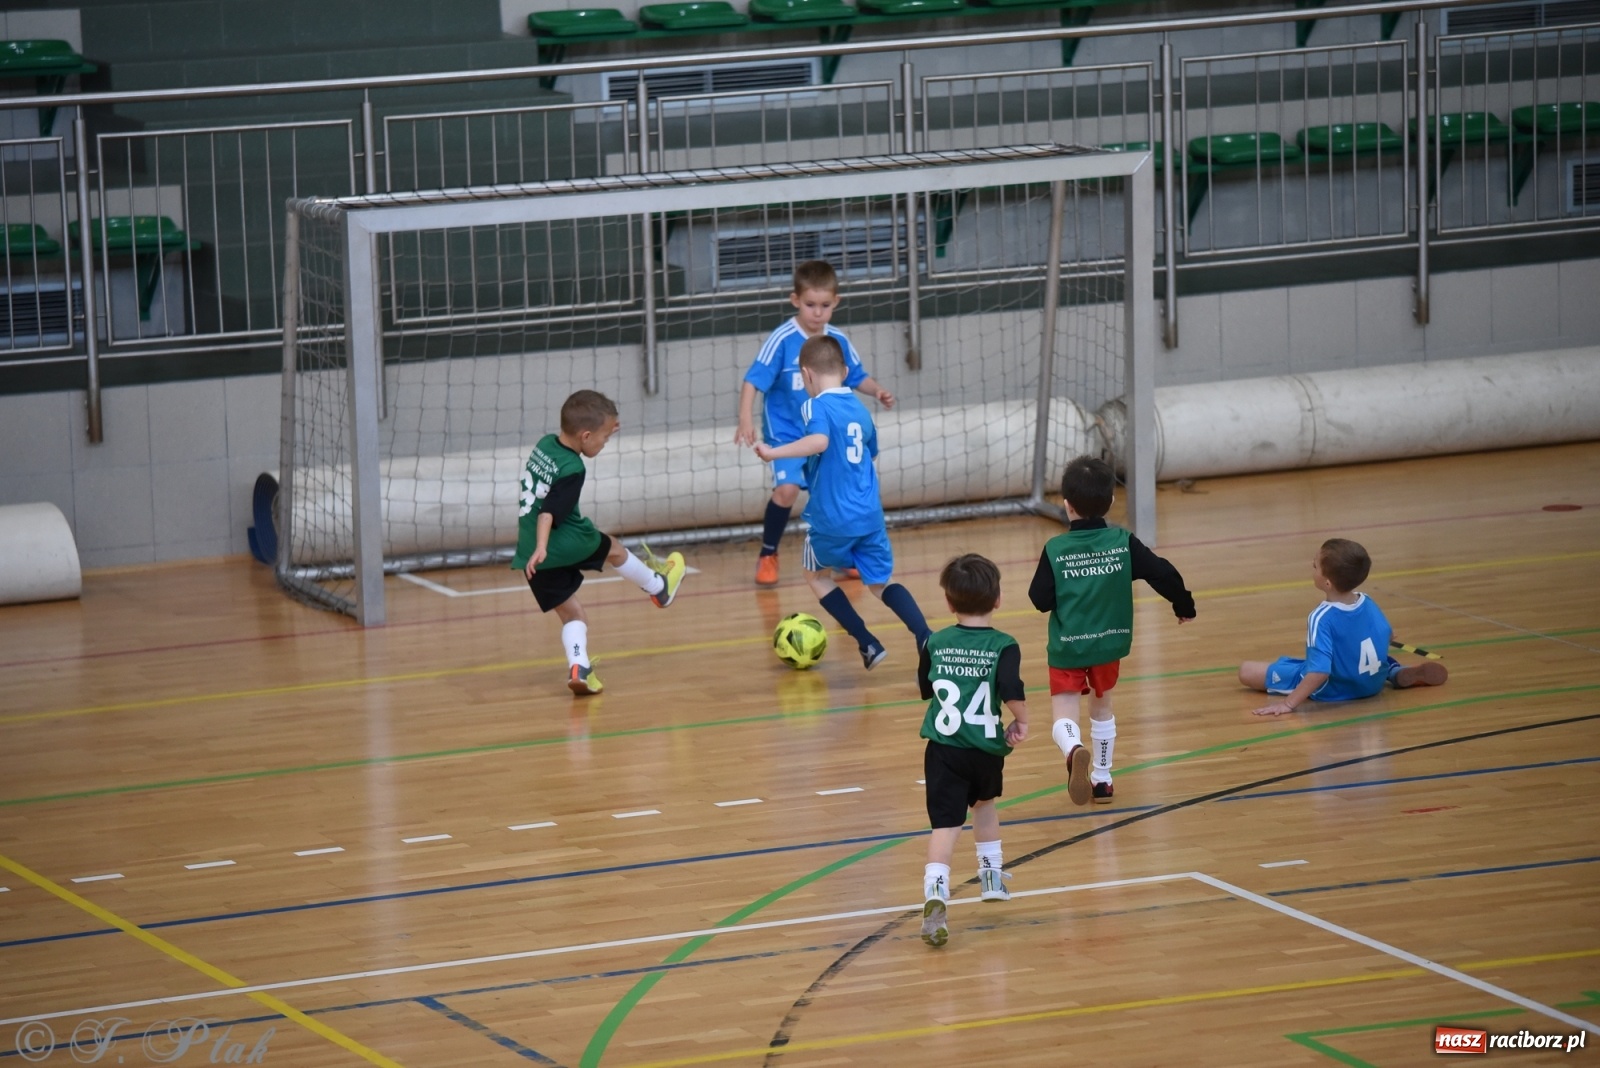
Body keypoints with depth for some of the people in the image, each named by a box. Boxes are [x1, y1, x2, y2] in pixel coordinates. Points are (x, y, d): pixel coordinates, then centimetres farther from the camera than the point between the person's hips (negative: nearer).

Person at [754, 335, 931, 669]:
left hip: (832, 519, -5)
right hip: (870, 516, 5)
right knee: (880, 582, 15)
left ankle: (868, 644, 10)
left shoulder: (816, 406, -10)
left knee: (816, 574, 19)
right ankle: (926, 638, -9)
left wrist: (774, 453, -28)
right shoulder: (860, 408, 12)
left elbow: (819, 441, -31)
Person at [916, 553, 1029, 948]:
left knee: (945, 825, -7)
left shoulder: (935, 644, 2)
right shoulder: (1003, 647, -8)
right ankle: (992, 877, 42)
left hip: (943, 749, 0)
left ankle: (935, 894, -29)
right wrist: (1021, 722, -4)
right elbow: (1012, 690, -22)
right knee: (985, 801, 30)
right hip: (987, 749, 0)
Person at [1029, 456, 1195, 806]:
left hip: (1067, 646, -3)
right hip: (1109, 643, 3)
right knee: (1101, 706, 25)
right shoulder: (1123, 543, -8)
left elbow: (1041, 600, -10)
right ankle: (1101, 778, 34)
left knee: (1064, 716, -2)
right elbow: (1163, 573, -9)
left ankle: (1074, 750, -35)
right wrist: (1184, 605, 8)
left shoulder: (1055, 550, -12)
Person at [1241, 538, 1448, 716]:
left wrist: (1289, 703, -35)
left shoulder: (1321, 618, -30)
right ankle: (1401, 674, 16)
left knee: (1247, 670, -7)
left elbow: (1320, 672, -36)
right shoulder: (1368, 603, -9)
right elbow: (1388, 635, 9)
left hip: (1335, 690, -6)